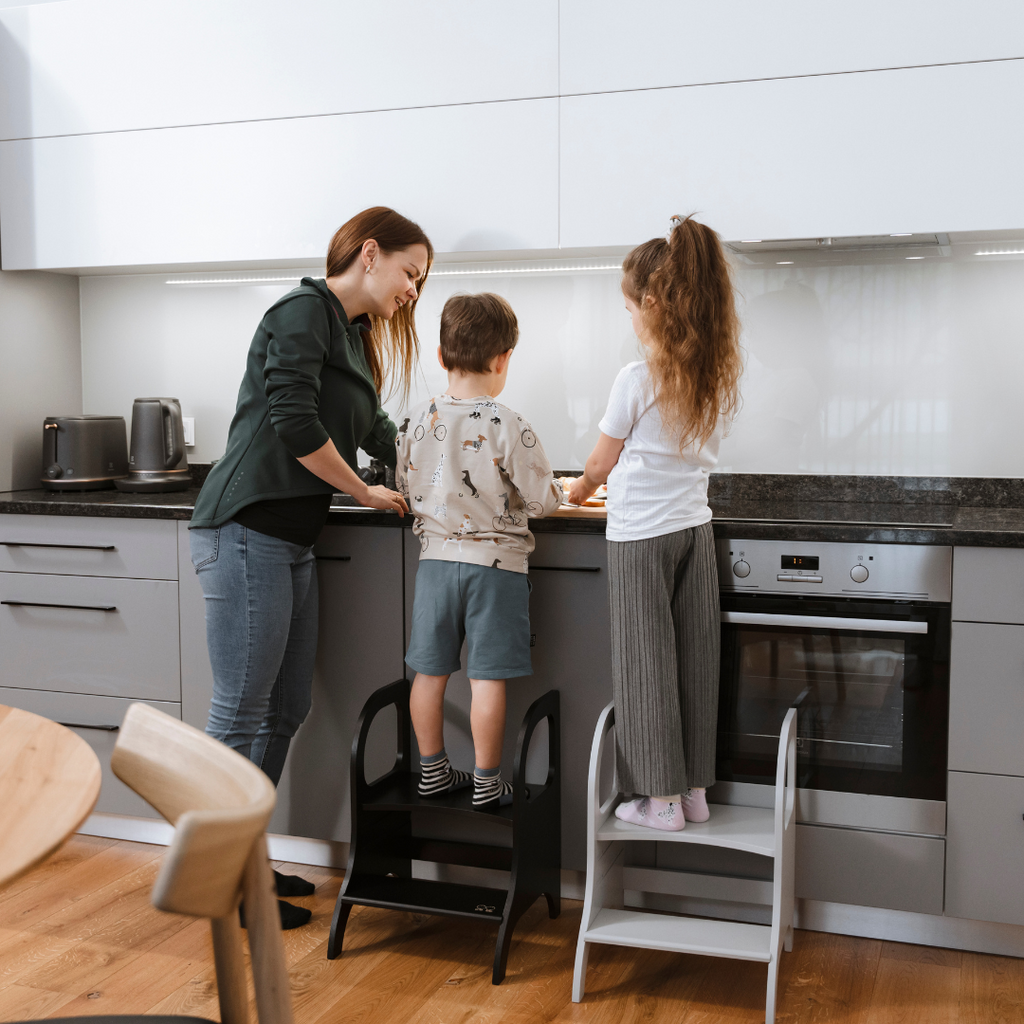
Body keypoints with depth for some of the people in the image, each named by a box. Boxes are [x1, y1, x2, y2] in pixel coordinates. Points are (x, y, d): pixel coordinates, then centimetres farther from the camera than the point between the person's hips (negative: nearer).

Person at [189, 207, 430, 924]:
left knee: (286, 710, 12)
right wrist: (367, 493, -8)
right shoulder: (304, 311, -9)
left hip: (292, 541, 9)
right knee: (240, 715, -2)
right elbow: (294, 424, -20)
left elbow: (379, 433, 27)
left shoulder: (353, 337, 20)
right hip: (247, 533, -9)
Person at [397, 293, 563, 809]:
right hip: (495, 561, -4)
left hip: (435, 558, 4)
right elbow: (541, 500, -10)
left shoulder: (416, 420, -1)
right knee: (487, 678, 3)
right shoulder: (509, 427, -15)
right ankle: (486, 783, 13)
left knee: (430, 671, 13)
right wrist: (559, 490, 12)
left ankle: (432, 771, 26)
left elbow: (406, 488, 9)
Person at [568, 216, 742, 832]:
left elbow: (600, 463, -3)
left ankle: (662, 798, 11)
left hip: (641, 536, -6)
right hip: (696, 528, 6)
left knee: (647, 662, 3)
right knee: (694, 659, 11)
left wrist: (580, 490, 19)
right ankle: (695, 789, 20)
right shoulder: (722, 377, 4)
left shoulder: (638, 379, -14)